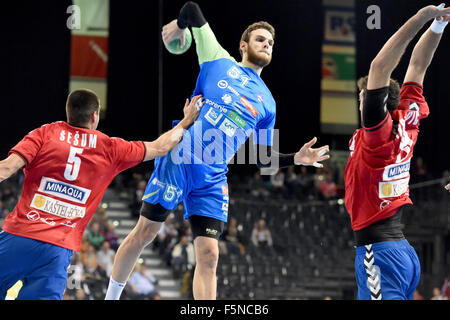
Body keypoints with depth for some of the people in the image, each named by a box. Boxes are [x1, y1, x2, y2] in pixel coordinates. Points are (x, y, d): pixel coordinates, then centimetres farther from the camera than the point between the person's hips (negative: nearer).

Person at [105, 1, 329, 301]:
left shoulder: (266, 104, 15)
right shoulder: (219, 62, 6)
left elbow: (264, 158, 16)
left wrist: (296, 158, 3)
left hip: (213, 179, 3)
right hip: (179, 159, -3)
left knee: (208, 255, -6)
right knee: (144, 233, 1)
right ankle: (111, 296, 19)